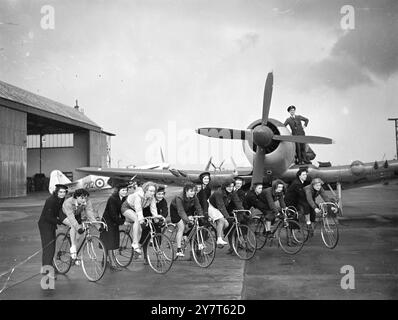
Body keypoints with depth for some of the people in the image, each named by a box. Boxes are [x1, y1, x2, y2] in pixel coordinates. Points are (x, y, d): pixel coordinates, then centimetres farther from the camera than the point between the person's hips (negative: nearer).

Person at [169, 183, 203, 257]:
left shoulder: (194, 197, -22)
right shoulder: (179, 198, -36)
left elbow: (198, 208, -19)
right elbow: (181, 211, -41)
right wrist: (187, 220, -52)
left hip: (187, 210, 5)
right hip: (175, 210, -5)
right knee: (181, 227, -17)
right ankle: (178, 250, -12)